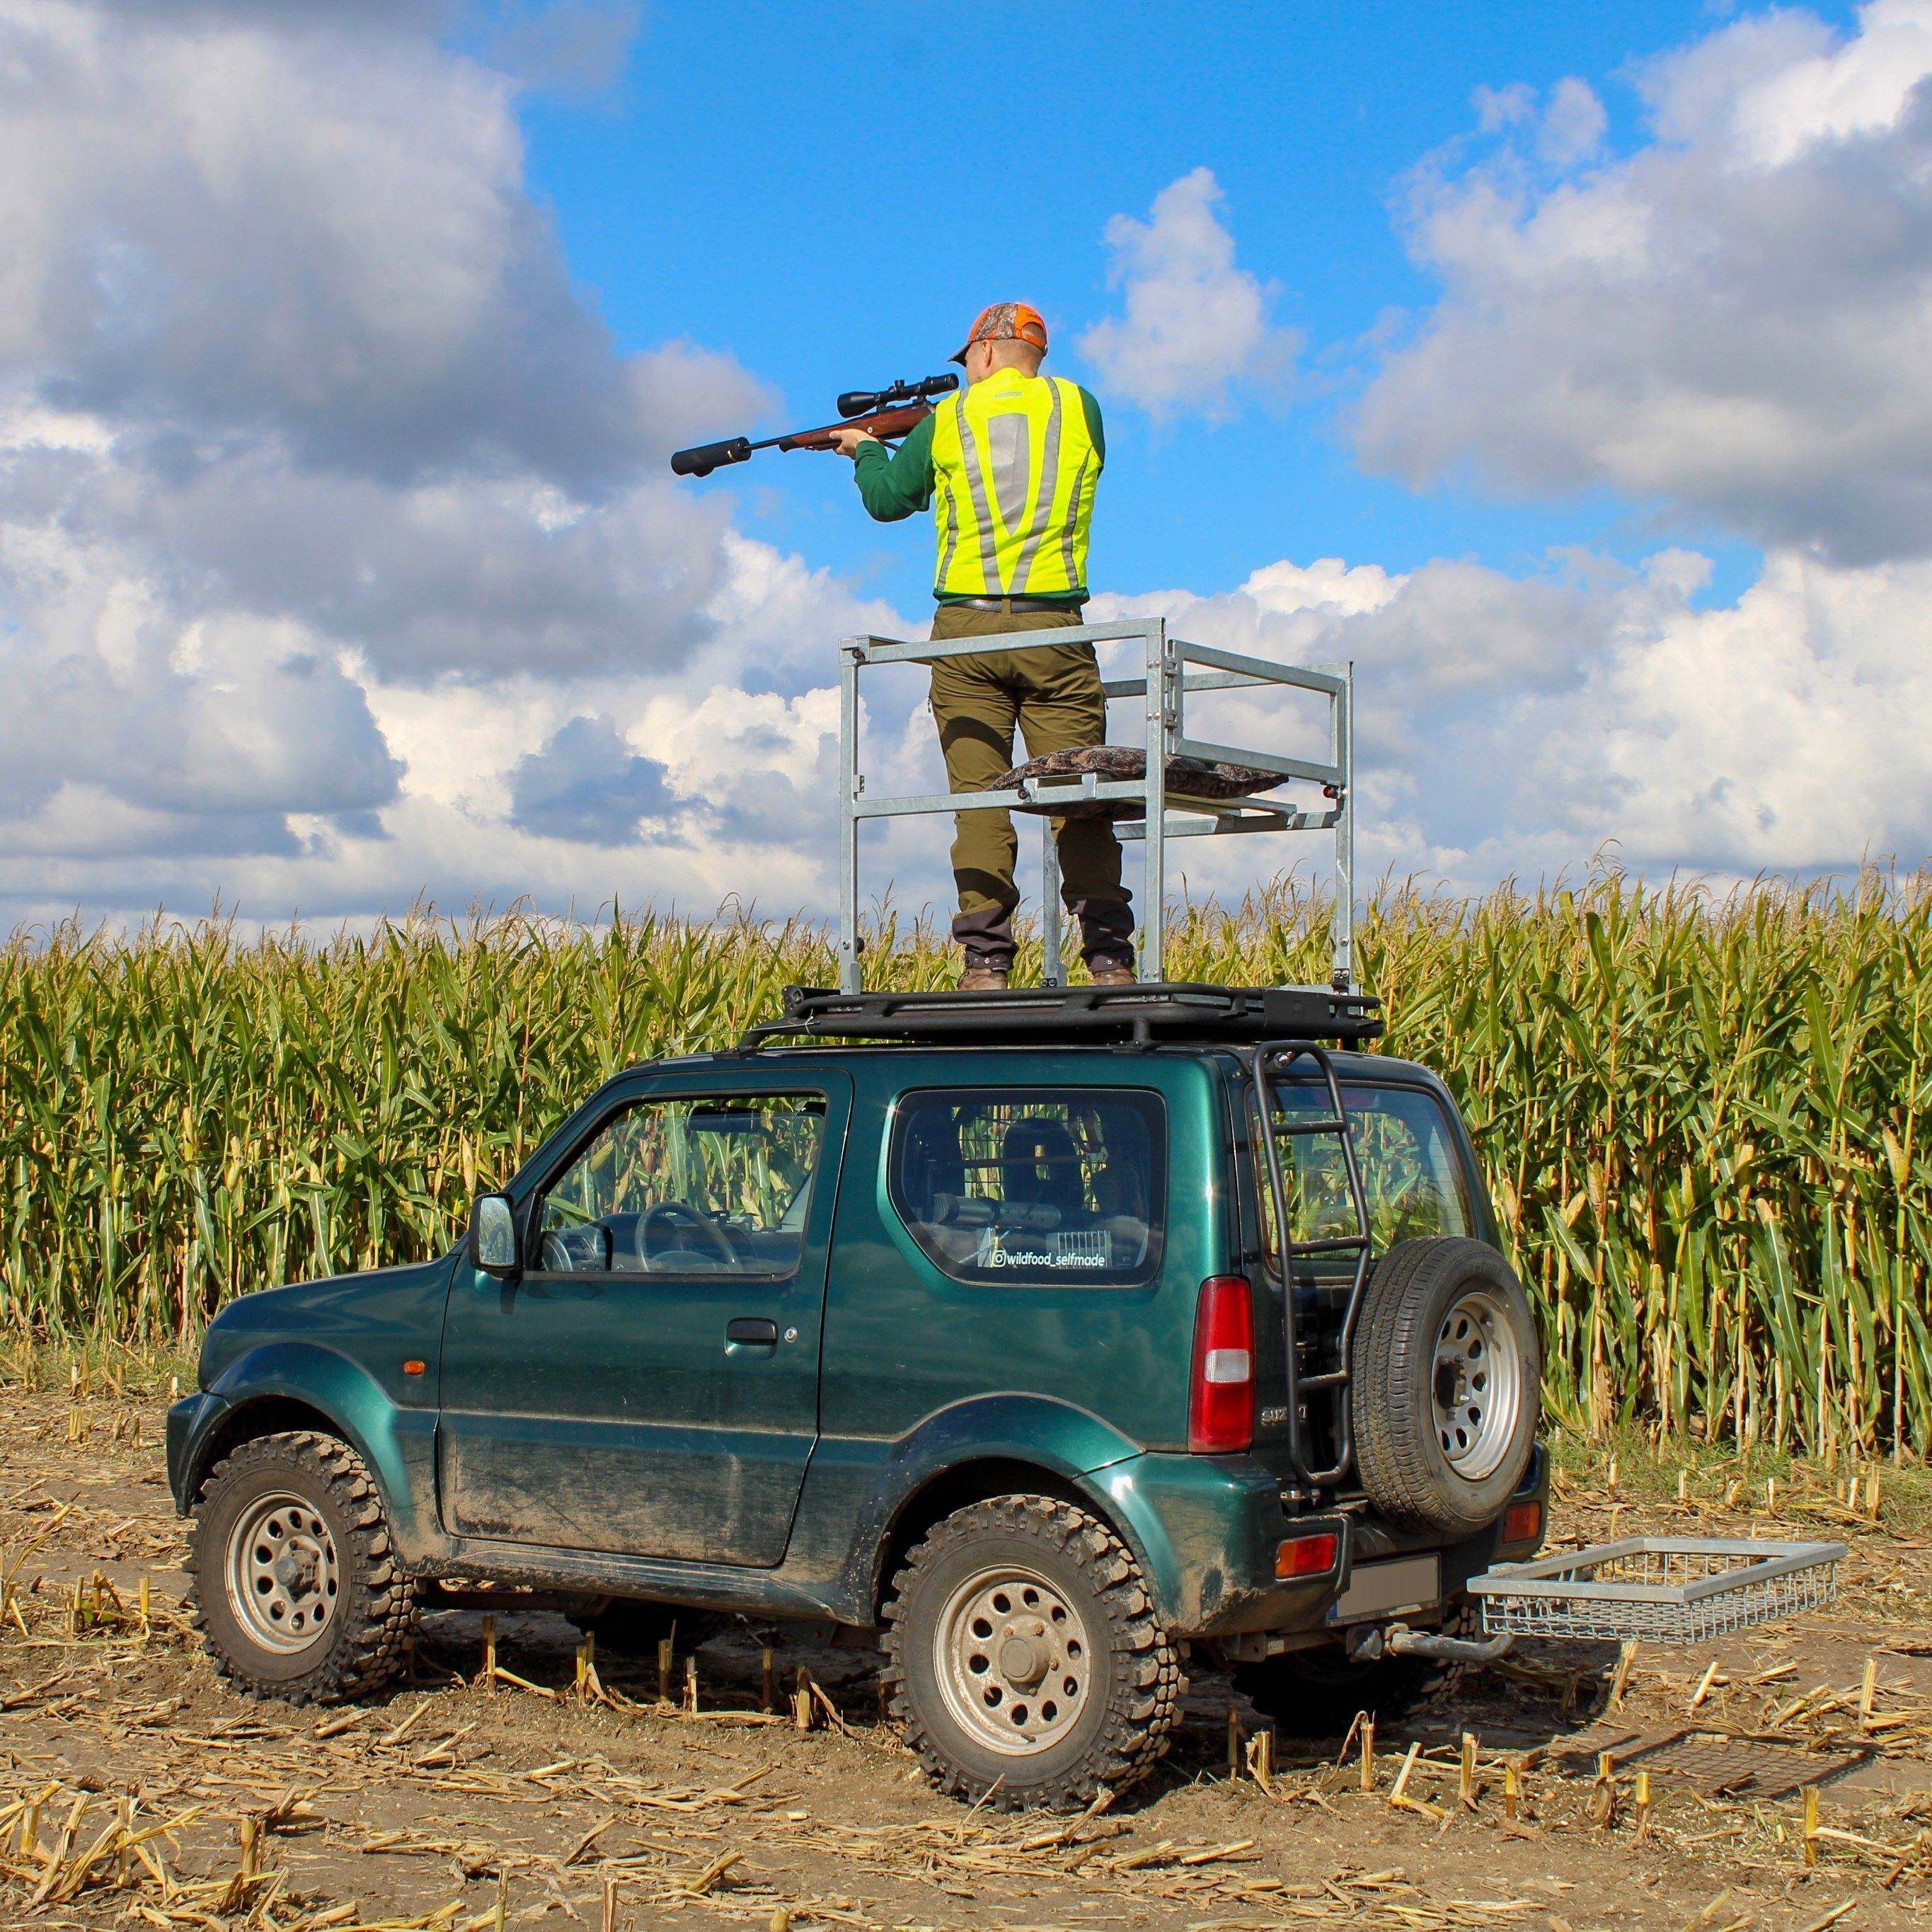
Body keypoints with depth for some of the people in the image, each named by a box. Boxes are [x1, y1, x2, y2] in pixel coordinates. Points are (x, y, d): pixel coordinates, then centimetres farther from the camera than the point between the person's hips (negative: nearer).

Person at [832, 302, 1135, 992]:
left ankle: (986, 962, -4)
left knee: (980, 803, 1)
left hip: (967, 628, 0)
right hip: (1053, 630, 0)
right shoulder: (1080, 408, 8)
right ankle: (1110, 958, -6)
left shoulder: (946, 422, 5)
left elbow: (886, 499, 18)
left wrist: (867, 450, 40)